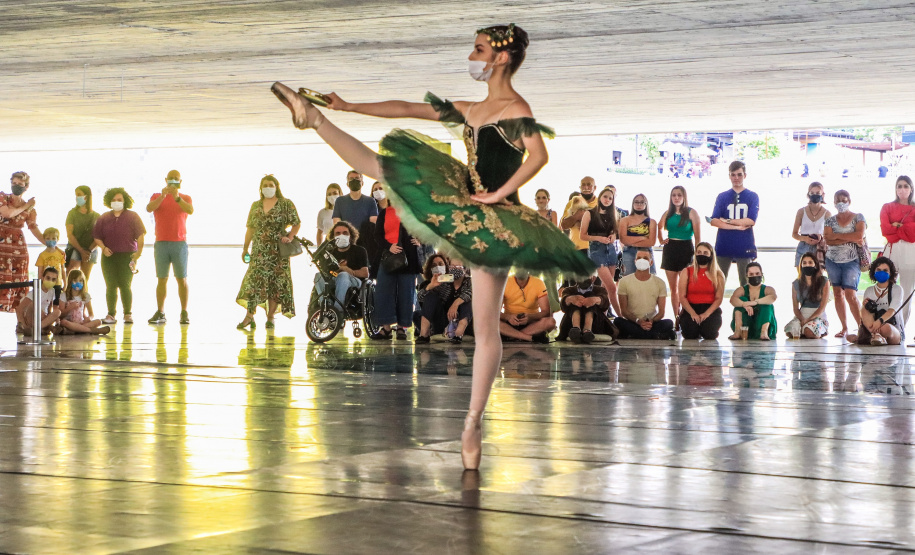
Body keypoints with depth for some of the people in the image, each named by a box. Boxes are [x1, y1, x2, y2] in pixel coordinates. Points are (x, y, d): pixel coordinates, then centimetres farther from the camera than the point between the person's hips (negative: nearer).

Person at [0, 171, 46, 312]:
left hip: (19, 247, 3)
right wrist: (25, 207, -3)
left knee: (19, 280, -1)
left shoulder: (30, 209, 9)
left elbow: (35, 230, 1)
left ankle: (17, 309, 2)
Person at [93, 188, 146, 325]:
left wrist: (139, 252, -12)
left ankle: (128, 314, 1)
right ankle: (111, 314, 3)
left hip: (127, 256, -3)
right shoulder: (103, 218, 12)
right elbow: (97, 237, 14)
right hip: (109, 256, 3)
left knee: (125, 285, -6)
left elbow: (140, 235, -2)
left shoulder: (132, 216, 4)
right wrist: (103, 247, -4)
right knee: (111, 286, 0)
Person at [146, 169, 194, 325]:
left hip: (179, 243, -1)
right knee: (162, 279, 0)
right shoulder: (157, 196, 11)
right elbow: (149, 208, -9)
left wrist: (177, 198, -26)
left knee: (182, 279, -2)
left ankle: (184, 312, 0)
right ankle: (160, 313, 0)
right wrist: (162, 196, -23)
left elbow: (190, 210, -12)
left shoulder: (185, 198, 9)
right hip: (161, 243, 1)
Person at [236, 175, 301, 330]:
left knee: (276, 284, -1)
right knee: (253, 282, -7)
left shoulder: (286, 204, 3)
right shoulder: (255, 206, 14)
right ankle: (249, 316, -7)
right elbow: (250, 228, 15)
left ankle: (270, 317, 5)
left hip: (278, 251, -2)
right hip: (259, 251, 2)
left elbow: (296, 224, 5)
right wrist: (245, 248, 12)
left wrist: (289, 237, -11)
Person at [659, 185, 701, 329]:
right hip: (670, 249, 5)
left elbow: (698, 236, -6)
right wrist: (661, 240, 13)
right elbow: (659, 227, 30)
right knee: (673, 287, 5)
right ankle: (677, 318, 10)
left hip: (686, 249, -5)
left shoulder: (691, 213, -3)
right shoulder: (668, 213, 11)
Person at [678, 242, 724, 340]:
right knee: (690, 334, -27)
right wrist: (692, 313, -15)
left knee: (709, 333, -27)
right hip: (690, 309, 0)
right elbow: (682, 296, -1)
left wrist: (707, 313, -16)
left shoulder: (718, 275, 5)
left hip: (710, 309, 0)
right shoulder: (687, 272, 5)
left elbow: (719, 298, 0)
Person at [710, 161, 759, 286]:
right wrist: (737, 226, -13)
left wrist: (727, 221, -6)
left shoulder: (753, 196, 5)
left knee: (746, 283, 4)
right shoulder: (722, 197, 8)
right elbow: (714, 221, -5)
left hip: (745, 247, -1)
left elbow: (751, 221, -7)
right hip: (724, 246, 1)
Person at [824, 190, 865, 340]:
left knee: (850, 295, -14)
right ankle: (844, 327, 11)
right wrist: (850, 239, -12)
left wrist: (837, 236, -8)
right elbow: (829, 241, -5)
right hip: (833, 261, 4)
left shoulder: (858, 218, 3)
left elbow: (860, 235, -14)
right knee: (838, 294, 5)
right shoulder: (830, 220, 8)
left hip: (851, 261, -4)